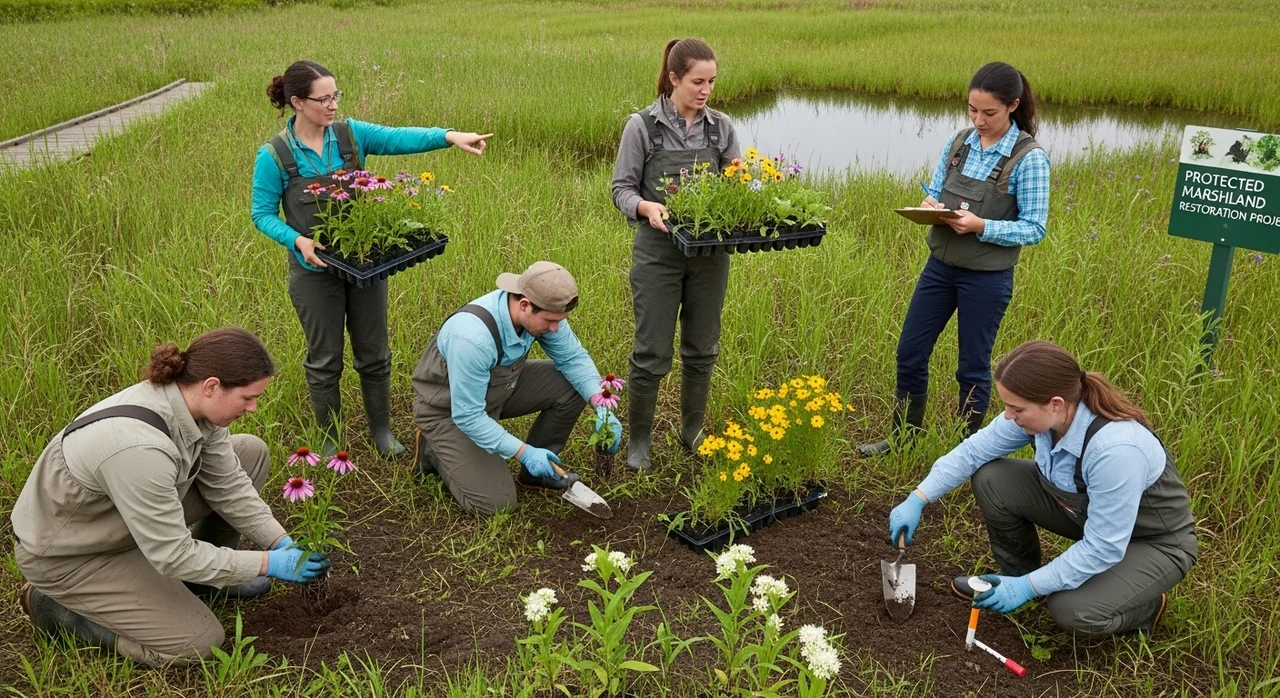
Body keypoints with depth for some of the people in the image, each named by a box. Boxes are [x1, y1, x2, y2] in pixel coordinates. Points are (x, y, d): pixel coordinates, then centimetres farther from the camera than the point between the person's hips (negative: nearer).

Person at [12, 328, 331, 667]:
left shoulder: (193, 401, -15)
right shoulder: (138, 445, -40)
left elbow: (228, 484, -3)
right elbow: (172, 555, -30)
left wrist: (283, 543, -10)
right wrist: (267, 563, -23)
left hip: (125, 513, 8)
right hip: (68, 553, -8)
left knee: (250, 452, -1)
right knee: (199, 642, -10)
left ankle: (202, 576, 14)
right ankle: (56, 605, 5)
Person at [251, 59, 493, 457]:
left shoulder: (351, 134, -4)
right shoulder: (273, 156, -11)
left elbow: (399, 138, -17)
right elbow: (263, 215, -5)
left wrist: (448, 136, -33)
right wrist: (297, 240, -22)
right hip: (315, 270, -2)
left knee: (374, 353, 13)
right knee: (324, 360, 10)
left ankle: (382, 430, 32)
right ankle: (329, 439, 30)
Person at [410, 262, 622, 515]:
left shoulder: (542, 311, -20)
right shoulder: (473, 337, -39)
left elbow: (574, 358, -6)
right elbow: (467, 416, -32)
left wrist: (600, 404, -22)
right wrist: (524, 452, -30)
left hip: (501, 387, 7)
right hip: (450, 410, -6)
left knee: (573, 385, -10)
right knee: (495, 502, -15)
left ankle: (537, 470, 8)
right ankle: (434, 450, 10)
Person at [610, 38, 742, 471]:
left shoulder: (722, 128, 4)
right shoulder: (642, 126, -6)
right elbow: (622, 188, -5)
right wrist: (646, 207, -25)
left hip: (710, 252, 4)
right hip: (658, 252, -4)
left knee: (702, 349, 14)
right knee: (652, 353, 1)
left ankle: (693, 431, 32)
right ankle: (638, 440, 20)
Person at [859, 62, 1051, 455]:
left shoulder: (1028, 158, -13)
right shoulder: (960, 142, 2)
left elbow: (1034, 229, -12)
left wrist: (980, 226, -25)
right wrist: (929, 205, -13)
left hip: (987, 278, -5)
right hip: (940, 265, 6)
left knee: (972, 367, 9)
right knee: (910, 353, 12)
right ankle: (903, 437, 31)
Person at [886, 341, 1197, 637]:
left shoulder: (1116, 449, -40)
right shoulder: (1043, 414, -21)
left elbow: (1103, 549, -31)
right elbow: (973, 450, -8)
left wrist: (1028, 587, -26)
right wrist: (916, 501, -11)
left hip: (1155, 543, -6)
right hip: (1087, 511, 6)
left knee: (1072, 609, -28)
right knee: (990, 479, -10)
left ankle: (1144, 604, 6)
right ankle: (1017, 573, 13)